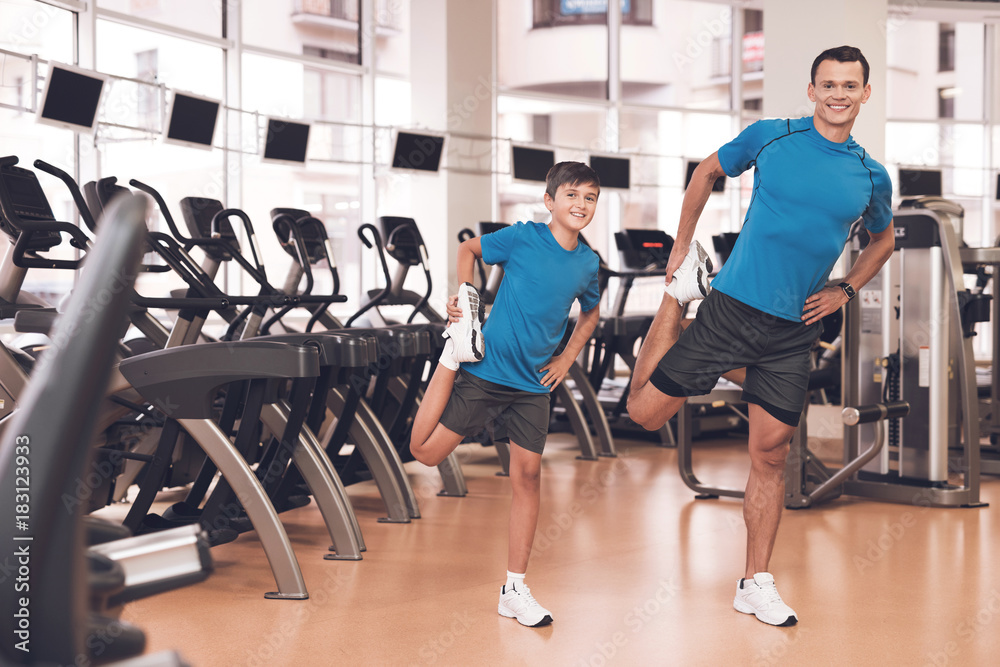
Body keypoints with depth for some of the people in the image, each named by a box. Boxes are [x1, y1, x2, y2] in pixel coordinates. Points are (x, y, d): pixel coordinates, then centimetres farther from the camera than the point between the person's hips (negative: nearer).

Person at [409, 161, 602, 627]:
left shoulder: (588, 263, 2)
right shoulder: (522, 237, -10)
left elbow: (591, 312, 22)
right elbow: (469, 249, 7)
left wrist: (566, 358, 10)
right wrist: (463, 294, -7)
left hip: (533, 384, 3)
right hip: (485, 370, -3)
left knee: (527, 476, 4)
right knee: (425, 452, -3)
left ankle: (514, 590, 13)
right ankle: (451, 356, 17)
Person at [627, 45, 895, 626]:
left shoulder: (872, 176, 5)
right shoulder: (769, 137, -2)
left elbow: (883, 239, 23)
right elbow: (708, 172, 14)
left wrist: (845, 291, 9)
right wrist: (681, 245, 9)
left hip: (795, 331, 2)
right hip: (731, 308, -2)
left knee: (771, 454, 5)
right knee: (644, 411, 0)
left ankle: (757, 583, 18)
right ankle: (680, 290, 25)